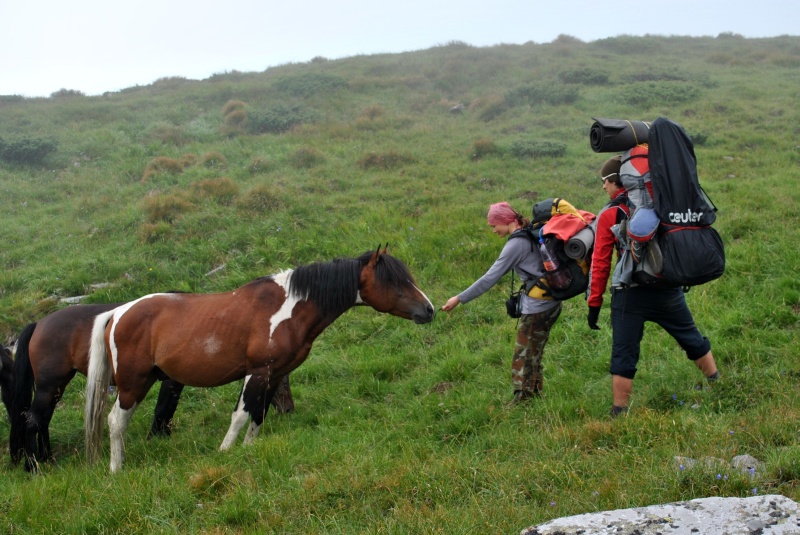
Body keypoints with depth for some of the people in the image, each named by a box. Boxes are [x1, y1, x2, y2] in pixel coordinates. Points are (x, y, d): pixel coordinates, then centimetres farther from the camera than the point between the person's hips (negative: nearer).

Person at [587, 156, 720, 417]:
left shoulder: (608, 216, -3)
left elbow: (600, 263, -3)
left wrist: (594, 304, 2)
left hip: (630, 295, -3)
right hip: (669, 289, 4)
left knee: (624, 356, 1)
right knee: (692, 339, 20)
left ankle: (619, 413, 1)